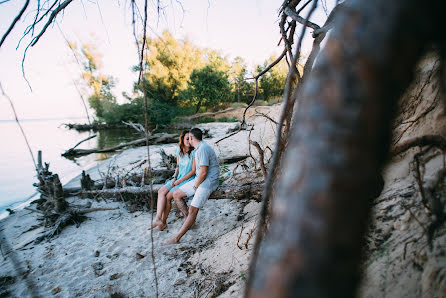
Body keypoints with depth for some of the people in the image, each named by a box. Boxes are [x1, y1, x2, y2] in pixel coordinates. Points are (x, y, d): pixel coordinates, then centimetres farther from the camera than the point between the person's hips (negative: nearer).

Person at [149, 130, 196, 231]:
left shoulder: (194, 152, -14)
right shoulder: (179, 150, 7)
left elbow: (193, 171, -15)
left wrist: (179, 181, -14)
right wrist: (174, 178, 1)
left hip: (188, 180, -6)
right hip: (178, 178, 7)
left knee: (168, 196, -16)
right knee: (161, 191, -13)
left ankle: (163, 222, -1)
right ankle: (158, 219, -14)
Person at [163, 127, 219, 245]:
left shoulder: (202, 149, -20)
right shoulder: (200, 147, 12)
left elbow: (203, 172, -22)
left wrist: (195, 186, -10)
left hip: (208, 181, -10)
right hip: (199, 179, 10)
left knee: (193, 210, -15)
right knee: (176, 194, 7)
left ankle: (176, 238, -11)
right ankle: (190, 219, 15)